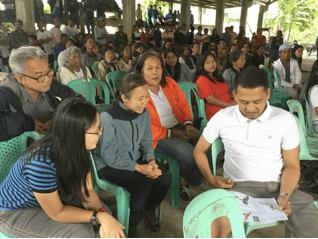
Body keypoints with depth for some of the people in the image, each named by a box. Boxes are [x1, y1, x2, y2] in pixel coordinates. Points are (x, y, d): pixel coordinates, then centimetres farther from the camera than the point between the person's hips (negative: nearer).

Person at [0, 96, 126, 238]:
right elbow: (57, 213, -27)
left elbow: (86, 190, -10)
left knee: (105, 212, -5)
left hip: (53, 196, 7)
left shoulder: (78, 148, -16)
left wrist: (103, 215, -26)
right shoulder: (41, 162, -38)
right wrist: (98, 216, -26)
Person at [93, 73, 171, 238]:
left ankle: (149, 209, 17)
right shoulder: (108, 118, -25)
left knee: (164, 177, -16)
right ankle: (131, 224, 2)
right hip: (109, 165, -6)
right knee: (144, 183, -28)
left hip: (136, 158, 6)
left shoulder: (144, 112, -6)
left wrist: (150, 161, -14)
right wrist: (139, 168, -25)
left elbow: (147, 141, 5)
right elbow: (110, 157, -22)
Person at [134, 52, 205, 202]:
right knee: (189, 154, -28)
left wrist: (188, 124, -6)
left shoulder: (170, 84, 8)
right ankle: (185, 179, 8)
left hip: (179, 127, 7)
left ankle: (186, 182, 6)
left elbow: (183, 105, 14)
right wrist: (172, 133, -16)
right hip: (157, 137, -6)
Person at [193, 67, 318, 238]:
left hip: (278, 186, 2)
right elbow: (199, 151, 10)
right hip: (238, 186, -1)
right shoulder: (222, 118, -2)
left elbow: (292, 166, 4)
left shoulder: (286, 120, -1)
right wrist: (210, 179, -4)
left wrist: (284, 195, -13)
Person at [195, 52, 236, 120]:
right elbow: (210, 100, -15)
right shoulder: (202, 80, -7)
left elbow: (228, 91, 26)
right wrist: (230, 105, -13)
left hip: (229, 105, 9)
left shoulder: (217, 78, 23)